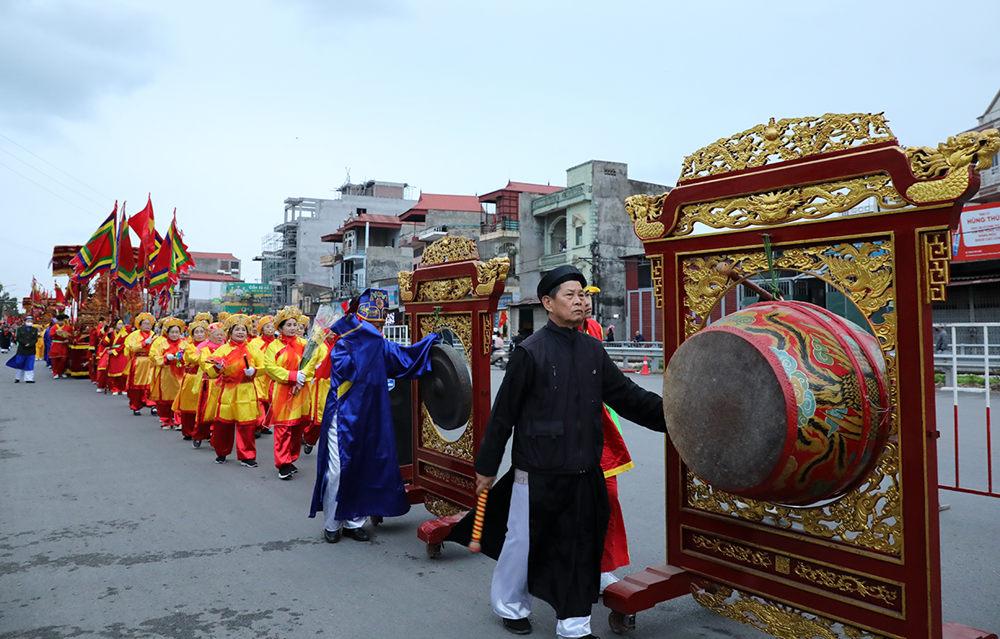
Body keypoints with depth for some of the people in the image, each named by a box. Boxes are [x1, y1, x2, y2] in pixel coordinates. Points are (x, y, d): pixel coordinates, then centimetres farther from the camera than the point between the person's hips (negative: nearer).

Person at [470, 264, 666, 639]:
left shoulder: (592, 349, 5)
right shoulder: (531, 352, -11)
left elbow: (627, 396, 7)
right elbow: (503, 414, -7)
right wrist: (487, 467, -4)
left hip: (584, 472, 5)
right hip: (538, 472, -5)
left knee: (580, 547, 11)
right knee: (523, 542, 11)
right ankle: (510, 606, 36)